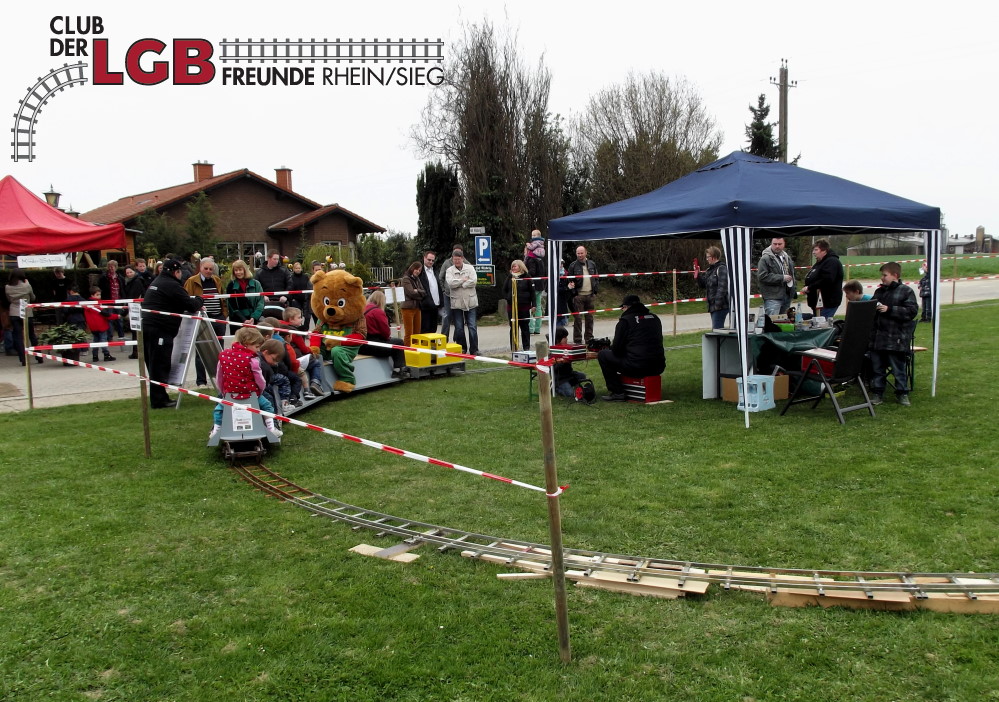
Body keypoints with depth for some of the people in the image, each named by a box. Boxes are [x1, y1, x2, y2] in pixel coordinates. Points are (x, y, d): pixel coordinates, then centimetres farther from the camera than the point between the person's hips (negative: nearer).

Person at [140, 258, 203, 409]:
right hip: (160, 330, -10)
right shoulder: (172, 285, -9)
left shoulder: (156, 282, 22)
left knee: (154, 364, 13)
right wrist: (200, 301, 10)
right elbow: (190, 305, -11)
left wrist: (195, 303, 17)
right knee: (160, 365, -4)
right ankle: (158, 400, -1)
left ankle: (160, 398, 21)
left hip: (146, 327, 10)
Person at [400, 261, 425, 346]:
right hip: (408, 307, -7)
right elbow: (411, 293, -16)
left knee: (417, 332, 9)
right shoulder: (406, 279, -5)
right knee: (409, 333, -7)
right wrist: (420, 292, -1)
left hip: (417, 307, 7)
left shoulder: (417, 279, 16)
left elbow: (424, 293, 7)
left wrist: (417, 291, -11)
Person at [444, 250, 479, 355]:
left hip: (470, 302, -1)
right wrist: (464, 280, -9)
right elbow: (450, 283, -14)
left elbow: (474, 281, -11)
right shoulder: (450, 270, 4)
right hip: (456, 302, 1)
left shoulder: (470, 268, 4)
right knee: (459, 328, 7)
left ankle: (474, 350, 3)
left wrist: (459, 283, -11)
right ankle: (462, 349, 19)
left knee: (472, 327, -2)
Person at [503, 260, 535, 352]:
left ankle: (526, 347, 13)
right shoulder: (510, 278, 6)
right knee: (513, 327, 6)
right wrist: (508, 298, -5)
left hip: (524, 307, -2)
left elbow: (532, 292, -2)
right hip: (512, 307, 2)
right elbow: (504, 290, 13)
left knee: (525, 327, 6)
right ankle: (513, 347, 11)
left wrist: (533, 305, -6)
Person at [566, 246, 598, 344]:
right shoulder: (573, 265, 1)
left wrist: (595, 289, 6)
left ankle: (589, 338, 17)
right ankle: (577, 340, 2)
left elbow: (596, 278, 16)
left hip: (590, 295, 4)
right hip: (578, 296, -3)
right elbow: (569, 280, 0)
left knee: (590, 317, 9)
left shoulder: (592, 264, 11)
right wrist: (571, 286, -19)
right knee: (578, 318, -3)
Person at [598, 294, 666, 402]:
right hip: (658, 368, 7)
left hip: (636, 368, -7)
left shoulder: (625, 320, -2)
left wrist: (612, 346, 22)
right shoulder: (654, 318, 16)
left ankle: (617, 392, 6)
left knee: (602, 355, 10)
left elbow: (616, 350, -4)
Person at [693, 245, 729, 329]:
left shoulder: (722, 269, -12)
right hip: (713, 305, 10)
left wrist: (718, 303, -24)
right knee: (717, 329, 13)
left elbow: (722, 287, -19)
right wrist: (698, 274, 7)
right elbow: (703, 284, 22)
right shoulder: (709, 270, 18)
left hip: (721, 306, -10)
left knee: (717, 329, -12)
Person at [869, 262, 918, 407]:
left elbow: (912, 311, -13)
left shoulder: (906, 291, -5)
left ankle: (902, 393, 16)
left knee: (898, 368, 3)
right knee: (877, 366, 9)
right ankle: (877, 393, 18)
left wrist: (889, 309, -18)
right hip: (878, 337, 6)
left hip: (896, 339, -6)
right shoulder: (879, 291, 14)